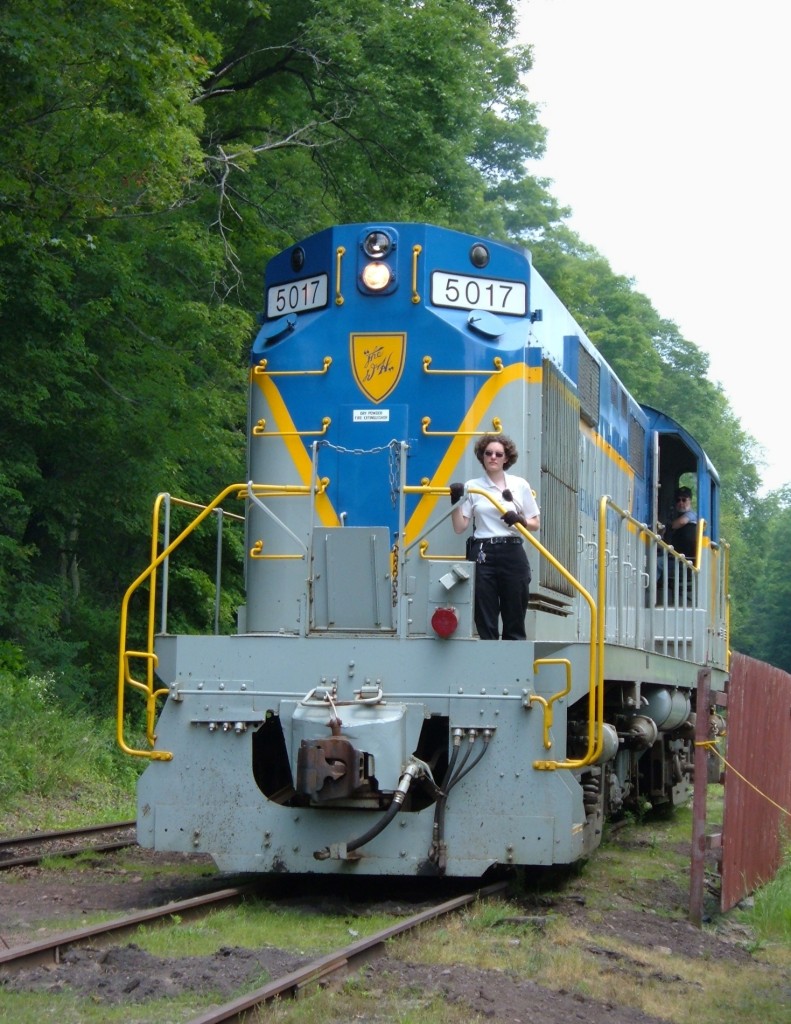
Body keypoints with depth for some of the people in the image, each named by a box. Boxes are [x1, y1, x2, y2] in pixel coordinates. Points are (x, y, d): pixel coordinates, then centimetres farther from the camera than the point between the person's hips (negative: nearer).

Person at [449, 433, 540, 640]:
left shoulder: (520, 485, 10)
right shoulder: (471, 487, 7)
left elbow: (535, 524, 13)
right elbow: (459, 527, 3)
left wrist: (520, 520, -7)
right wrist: (455, 502, -10)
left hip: (513, 554, 1)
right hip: (483, 555, -1)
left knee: (515, 622, 1)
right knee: (486, 623, -2)